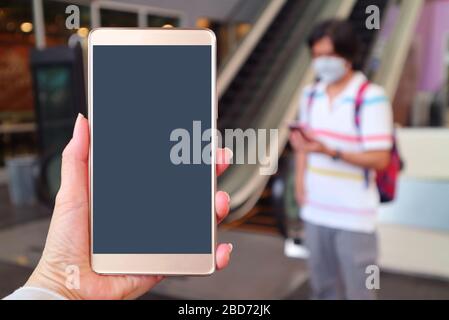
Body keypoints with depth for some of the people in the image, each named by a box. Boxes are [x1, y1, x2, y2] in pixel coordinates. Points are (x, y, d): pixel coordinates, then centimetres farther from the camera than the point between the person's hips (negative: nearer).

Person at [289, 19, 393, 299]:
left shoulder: (372, 98, -14)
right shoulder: (310, 94, 5)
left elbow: (380, 159, -17)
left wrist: (330, 152, -28)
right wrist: (300, 182, 0)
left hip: (354, 216, -5)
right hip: (315, 210, 6)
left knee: (358, 290, 7)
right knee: (323, 287, 20)